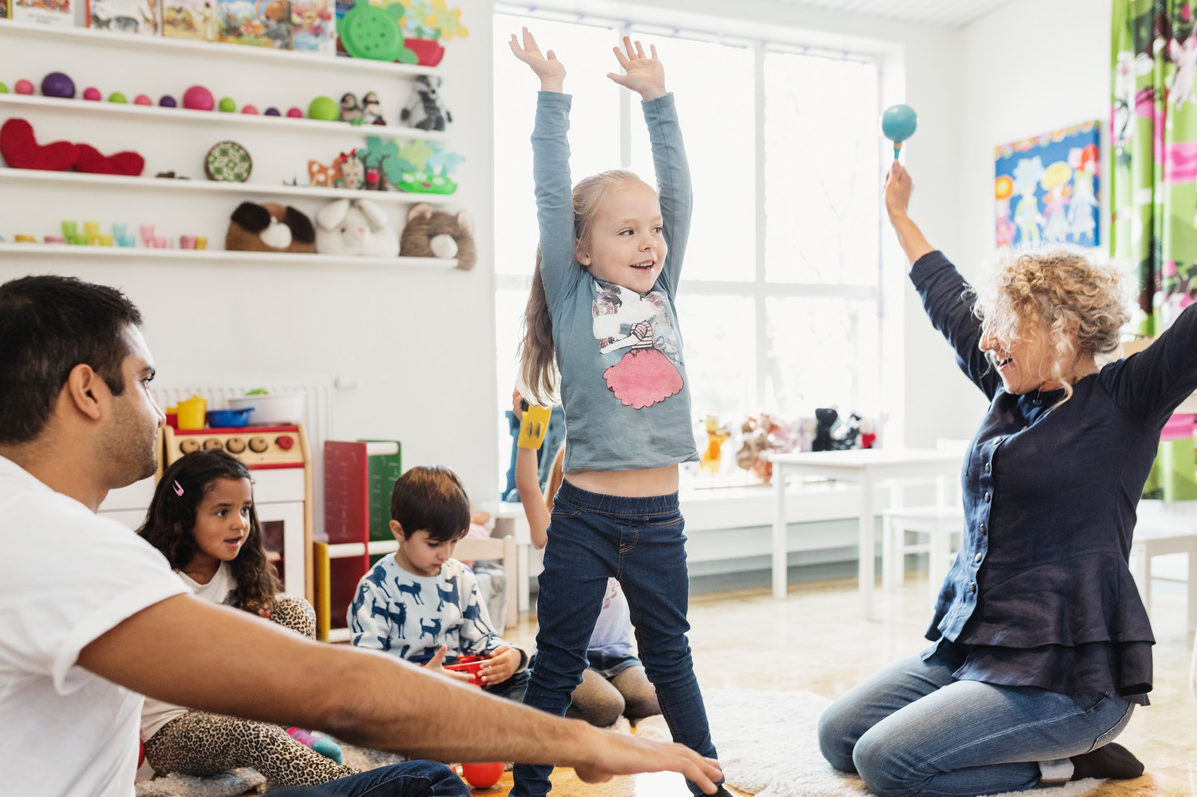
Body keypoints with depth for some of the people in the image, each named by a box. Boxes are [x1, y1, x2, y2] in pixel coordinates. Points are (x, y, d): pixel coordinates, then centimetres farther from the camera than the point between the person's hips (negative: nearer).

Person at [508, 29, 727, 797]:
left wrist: (657, 98, 4)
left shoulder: (661, 293, 8)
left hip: (658, 518, 4)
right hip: (585, 513, -3)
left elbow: (678, 189, 5)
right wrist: (553, 95, -6)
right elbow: (552, 198, -7)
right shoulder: (573, 296, -2)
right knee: (558, 661, 9)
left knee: (670, 655, 19)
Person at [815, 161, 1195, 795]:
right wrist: (898, 215, 31)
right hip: (969, 647, 8)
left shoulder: (1123, 402, -9)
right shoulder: (1010, 392, 9)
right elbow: (949, 303, 21)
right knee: (838, 736, 6)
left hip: (1066, 672, -8)